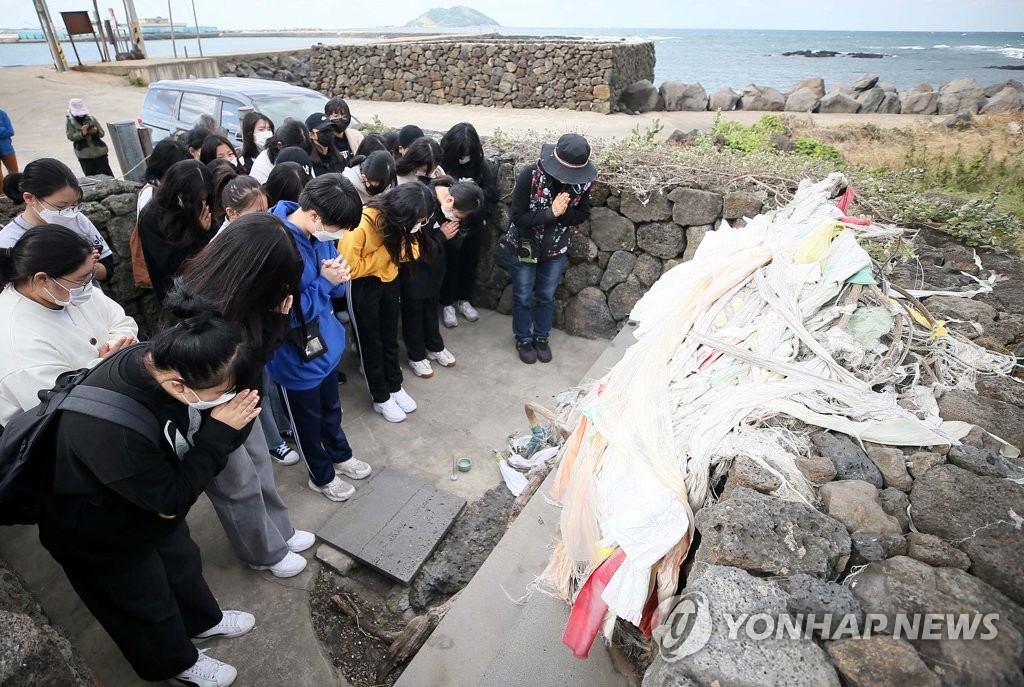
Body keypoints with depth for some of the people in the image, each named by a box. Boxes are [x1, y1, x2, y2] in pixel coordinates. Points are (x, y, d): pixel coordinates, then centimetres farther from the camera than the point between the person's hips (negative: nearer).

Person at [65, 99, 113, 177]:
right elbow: (70, 136, -6)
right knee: (90, 177, 0)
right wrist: (82, 133, -23)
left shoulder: (91, 119, 8)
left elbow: (102, 133, 9)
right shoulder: (69, 122, 4)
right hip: (84, 155, -1)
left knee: (107, 175, -1)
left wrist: (96, 131, -14)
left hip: (100, 151, 1)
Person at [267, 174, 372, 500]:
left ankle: (340, 455, 53)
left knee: (331, 408, 28)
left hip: (326, 341, 7)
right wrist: (324, 282, -27)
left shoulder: (319, 232, -8)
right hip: (297, 356, -6)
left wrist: (338, 277, -17)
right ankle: (321, 476, 43)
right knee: (309, 419, 19)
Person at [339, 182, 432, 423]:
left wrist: (401, 244, -24)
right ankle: (381, 398, 26)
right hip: (362, 286, -6)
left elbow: (410, 250, -1)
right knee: (371, 342, 10)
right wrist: (386, 250, -27)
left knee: (390, 338, 19)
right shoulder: (362, 223, -32)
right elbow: (350, 268, -28)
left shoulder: (399, 219, -13)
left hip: (389, 280, 6)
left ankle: (395, 387, 37)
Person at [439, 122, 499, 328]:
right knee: (449, 266, 11)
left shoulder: (481, 164, -7)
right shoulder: (441, 162, -17)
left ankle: (464, 300, 38)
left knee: (469, 265, 18)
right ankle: (447, 304, 29)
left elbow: (492, 193, -9)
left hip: (474, 226, 4)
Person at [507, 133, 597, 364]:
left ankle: (541, 337, 41)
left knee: (546, 297, 19)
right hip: (524, 247, -3)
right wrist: (551, 212, -34)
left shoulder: (583, 181, -16)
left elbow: (582, 215, -6)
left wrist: (564, 212, -27)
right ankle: (523, 339, 36)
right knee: (523, 298, 14)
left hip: (555, 250, 3)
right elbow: (517, 217, -25)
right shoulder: (530, 174, -27)